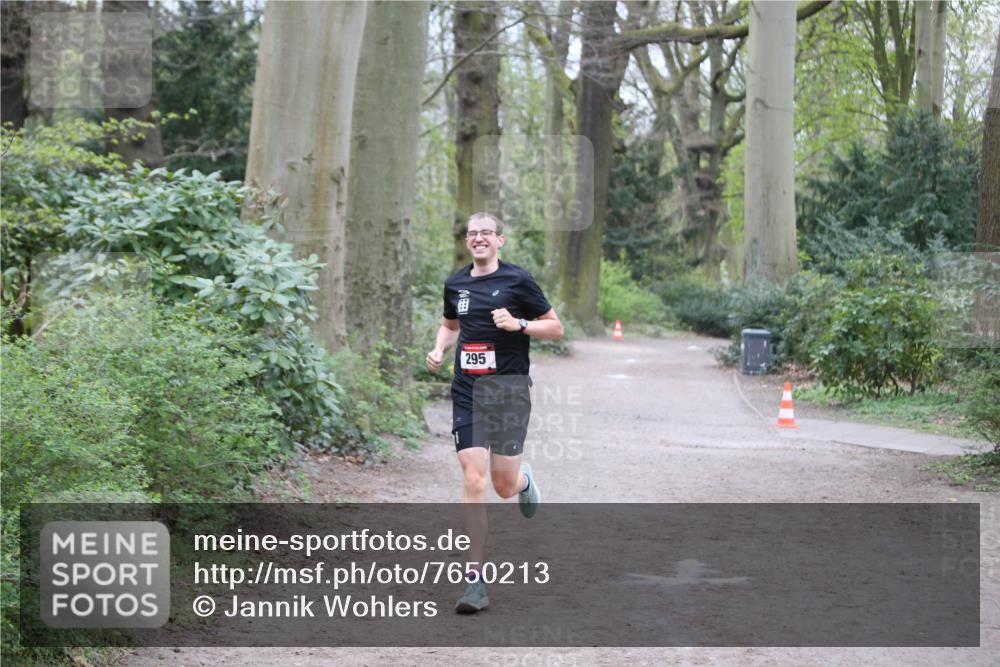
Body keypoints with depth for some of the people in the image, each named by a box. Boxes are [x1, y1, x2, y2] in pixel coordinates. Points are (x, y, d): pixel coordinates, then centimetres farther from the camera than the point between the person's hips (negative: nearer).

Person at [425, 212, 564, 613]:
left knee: (504, 485, 1)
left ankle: (525, 481, 42)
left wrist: (518, 324, -15)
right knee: (473, 481, -8)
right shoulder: (455, 284, 10)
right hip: (467, 391, 3)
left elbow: (555, 328, 1)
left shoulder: (517, 280, -3)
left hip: (509, 388, -3)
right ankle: (475, 580, -6)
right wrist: (439, 349, 9)